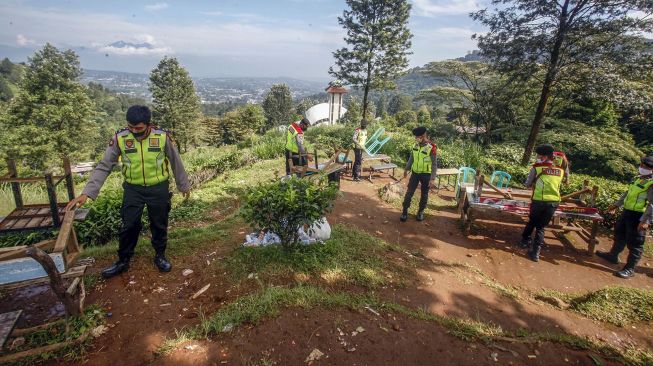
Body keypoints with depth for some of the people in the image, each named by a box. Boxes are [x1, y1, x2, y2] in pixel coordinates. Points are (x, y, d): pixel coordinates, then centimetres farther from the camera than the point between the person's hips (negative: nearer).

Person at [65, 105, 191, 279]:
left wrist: (184, 185, 6)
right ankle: (123, 261, 29)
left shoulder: (163, 136, -16)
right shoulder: (120, 138, -13)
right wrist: (86, 193, -16)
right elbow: (104, 167, -9)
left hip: (158, 188, -1)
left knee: (159, 224, 12)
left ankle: (160, 256, 33)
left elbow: (176, 162, -3)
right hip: (133, 189, 1)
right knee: (129, 226, 9)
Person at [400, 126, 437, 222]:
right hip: (415, 173, 4)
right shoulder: (416, 145, -2)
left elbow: (434, 164, -16)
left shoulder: (432, 148, -19)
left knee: (424, 195, 11)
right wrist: (406, 169, 16)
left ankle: (421, 212, 29)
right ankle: (405, 211, 15)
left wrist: (432, 178, -18)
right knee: (409, 192, 4)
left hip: (426, 174, -4)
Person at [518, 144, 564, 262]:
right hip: (554, 201, 2)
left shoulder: (537, 167, -2)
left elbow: (528, 184, 7)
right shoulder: (561, 170, 9)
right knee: (541, 226, 11)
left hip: (538, 200, -2)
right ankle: (535, 252, 7)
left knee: (532, 221, 23)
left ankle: (525, 240, 37)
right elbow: (557, 185, 20)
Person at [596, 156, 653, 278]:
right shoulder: (639, 178, 12)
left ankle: (630, 269, 10)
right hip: (627, 212, 9)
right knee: (619, 233, 23)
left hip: (638, 216, -9)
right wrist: (617, 204, 27)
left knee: (634, 243, 0)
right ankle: (613, 255, 41)